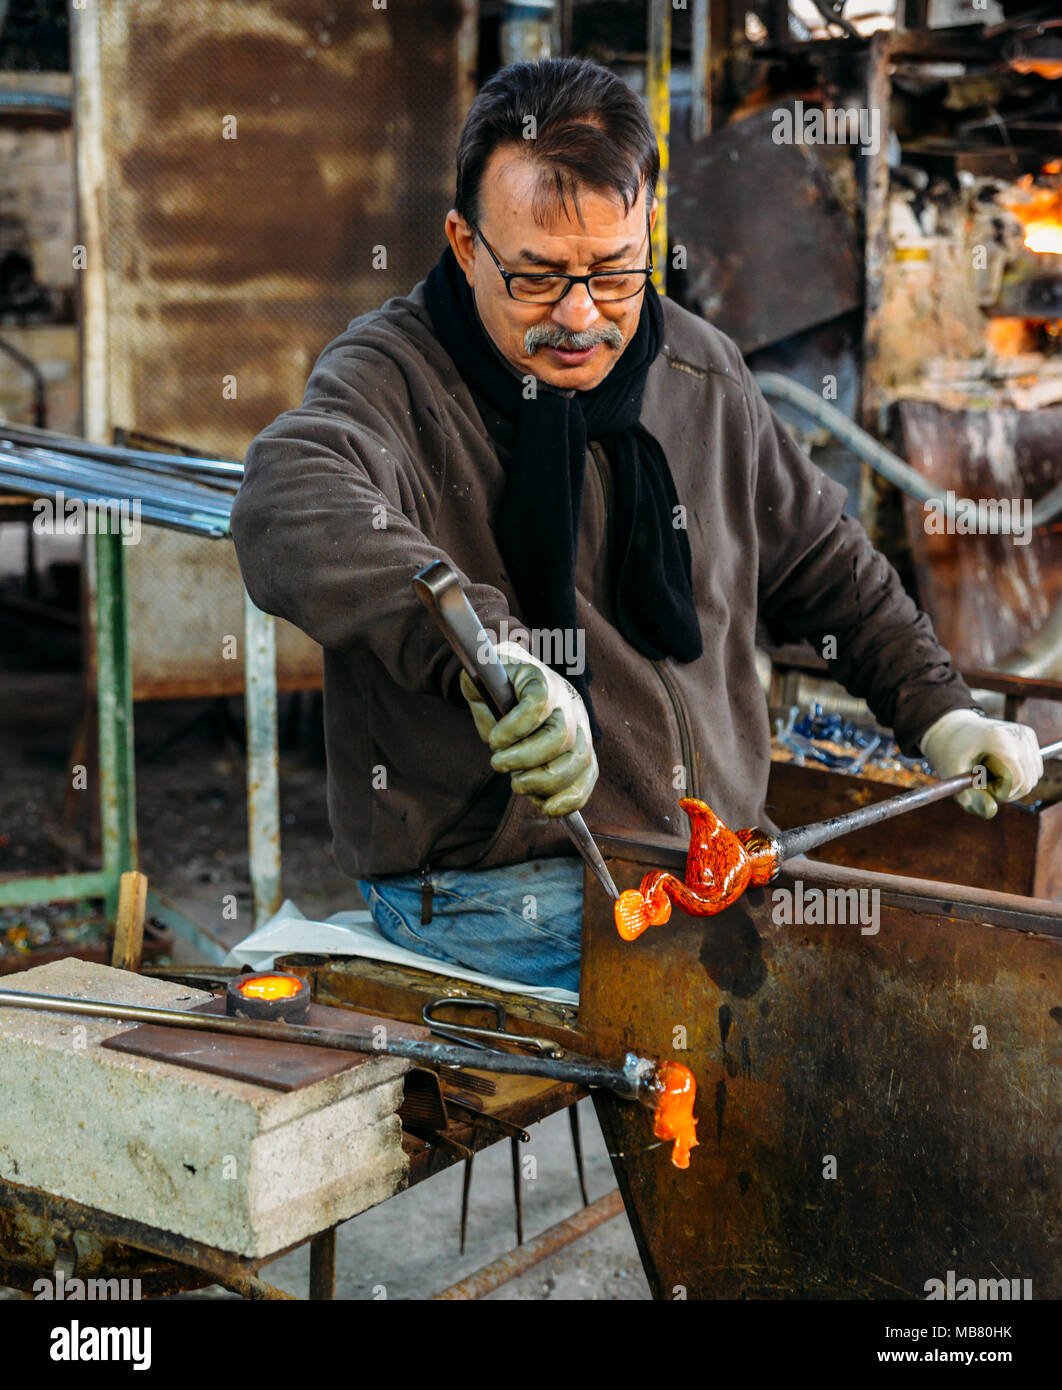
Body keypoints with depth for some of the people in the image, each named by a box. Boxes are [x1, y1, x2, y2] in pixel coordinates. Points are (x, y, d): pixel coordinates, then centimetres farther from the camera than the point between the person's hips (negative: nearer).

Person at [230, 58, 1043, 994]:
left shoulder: (702, 373, 11)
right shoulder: (394, 377, -9)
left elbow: (820, 554, 26)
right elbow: (291, 509, -33)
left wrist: (938, 713, 19)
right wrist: (484, 651, -47)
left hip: (714, 870, 7)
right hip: (493, 894, -7)